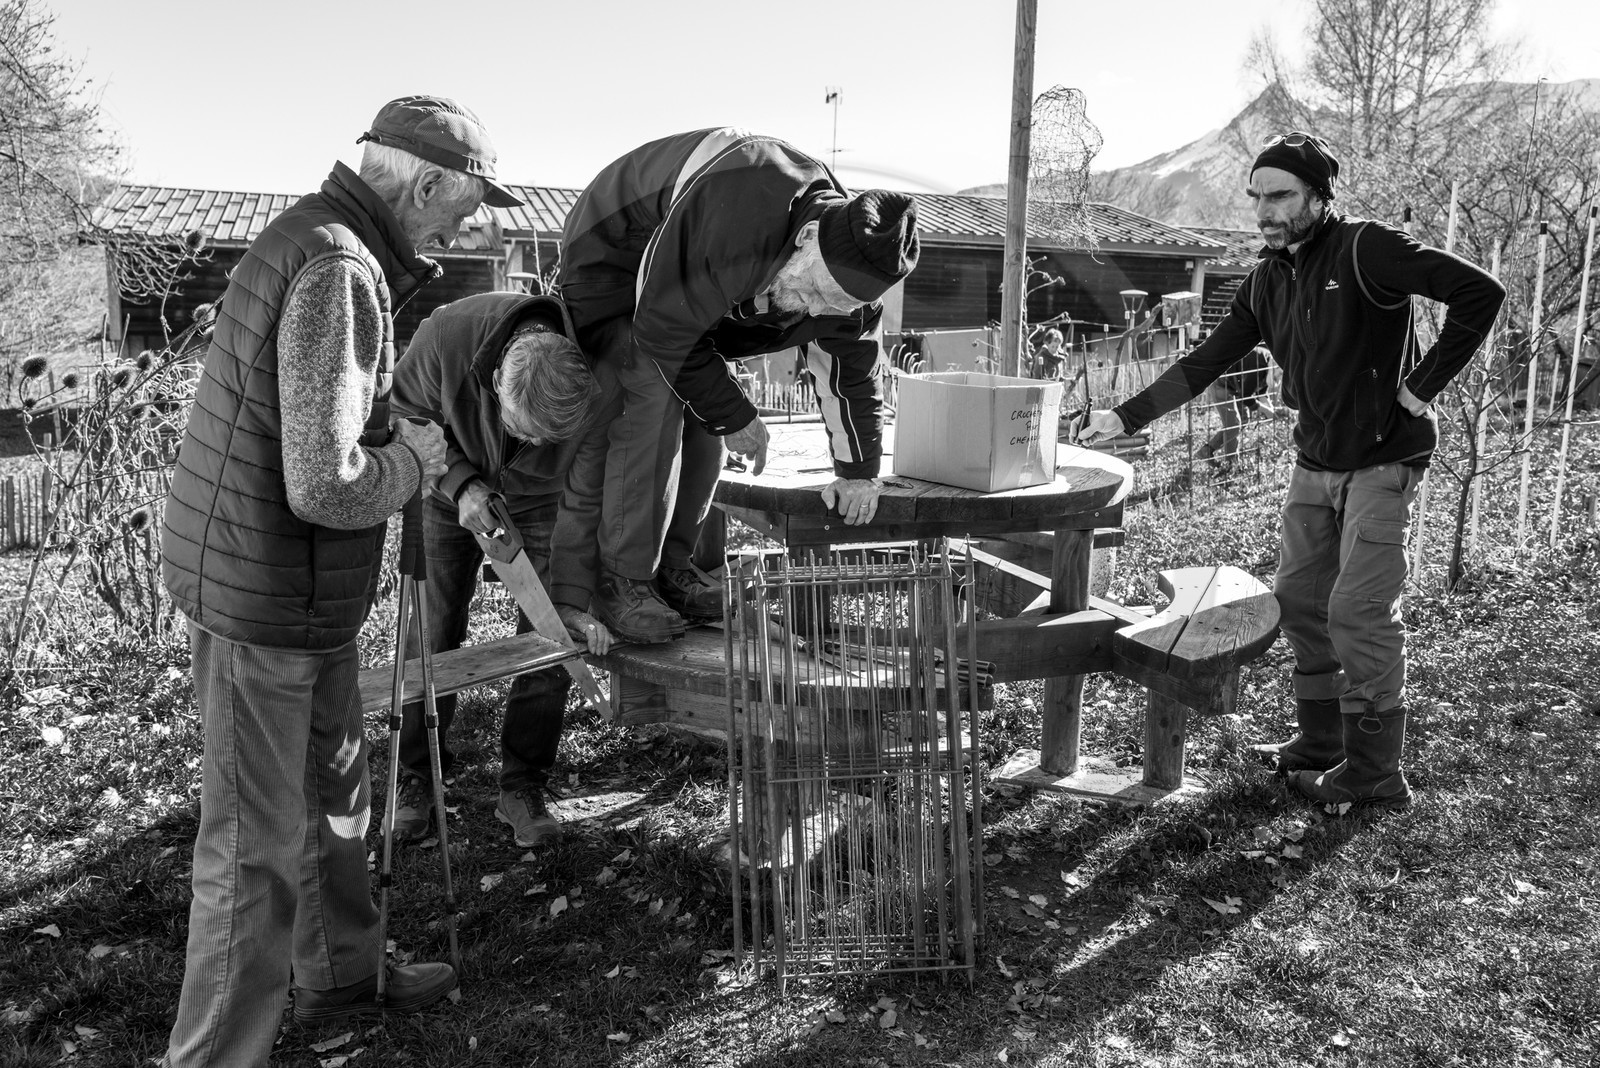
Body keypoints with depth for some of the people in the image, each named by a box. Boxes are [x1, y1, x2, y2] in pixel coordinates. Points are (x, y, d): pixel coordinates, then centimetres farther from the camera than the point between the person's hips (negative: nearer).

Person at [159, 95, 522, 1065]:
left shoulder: (328, 240, 9)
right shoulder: (338, 274, -23)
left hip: (308, 593, 10)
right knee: (260, 842, 2)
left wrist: (449, 475, 10)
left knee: (336, 792, 24)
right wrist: (416, 458, -10)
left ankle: (343, 972, 43)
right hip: (264, 600, -10)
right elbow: (326, 485, -28)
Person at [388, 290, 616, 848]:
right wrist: (460, 483, -31)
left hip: (540, 497, 0)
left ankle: (522, 786, 12)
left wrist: (572, 599, -27)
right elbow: (404, 417, -16)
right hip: (454, 489, 0)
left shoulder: (602, 392, -36)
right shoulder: (446, 336, -38)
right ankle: (419, 776, 21)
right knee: (434, 635, 2)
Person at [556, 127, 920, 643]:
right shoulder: (727, 219, -44)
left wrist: (858, 471, 1)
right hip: (609, 252, -7)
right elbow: (662, 335, -33)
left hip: (696, 288, 7)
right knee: (654, 395, -24)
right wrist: (735, 416, -23)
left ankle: (671, 565, 8)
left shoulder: (850, 265, -20)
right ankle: (621, 581, -18)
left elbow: (852, 368, -4)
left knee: (706, 406, -5)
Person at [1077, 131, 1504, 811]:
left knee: (1359, 612, -7)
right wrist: (1126, 417, 2)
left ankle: (1374, 775, 5)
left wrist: (1423, 387, -18)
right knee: (1299, 599, 11)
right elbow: (1204, 363, 9)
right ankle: (1320, 744, 26)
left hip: (1382, 461, -7)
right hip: (1314, 463, 7)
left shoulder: (1366, 251, -15)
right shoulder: (1267, 280, 7)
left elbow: (1479, 293, -20)